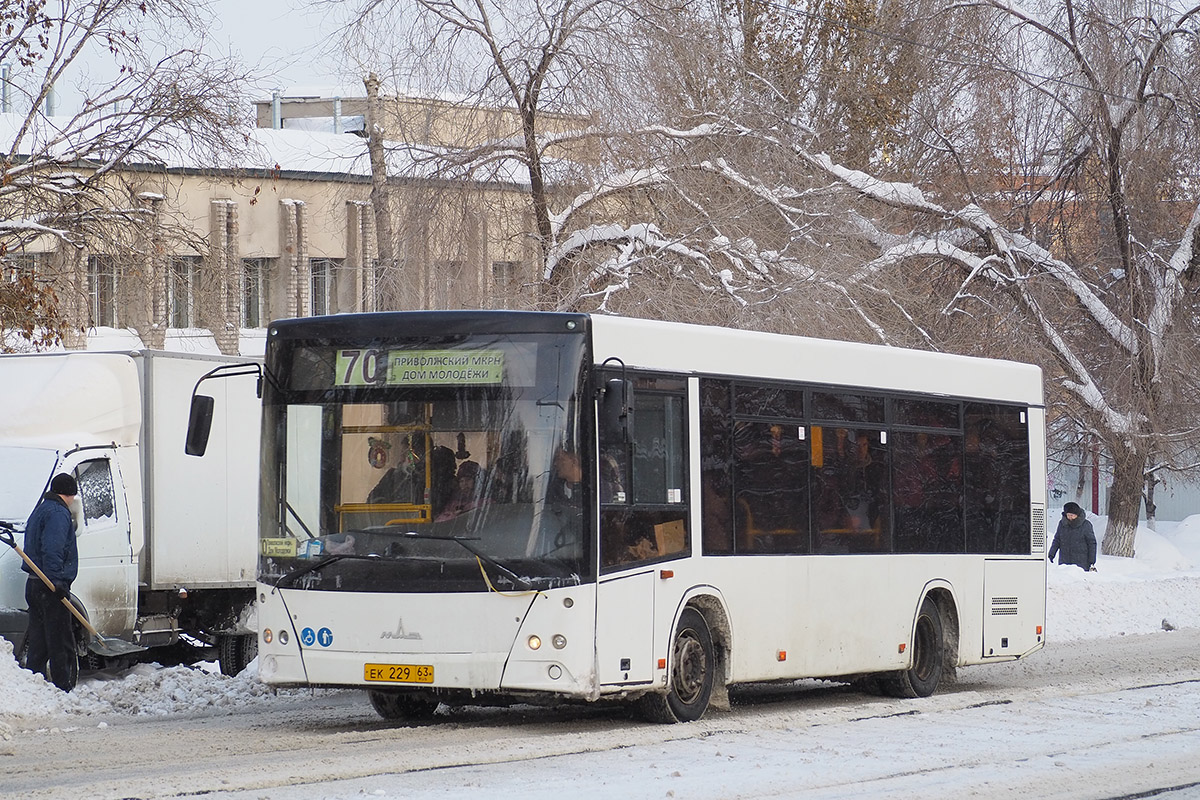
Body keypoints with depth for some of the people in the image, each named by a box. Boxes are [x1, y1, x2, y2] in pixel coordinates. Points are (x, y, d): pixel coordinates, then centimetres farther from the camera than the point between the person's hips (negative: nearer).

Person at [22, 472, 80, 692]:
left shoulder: (40, 511, 21)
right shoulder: (59, 513, -11)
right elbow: (52, 552, -23)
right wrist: (58, 582, -27)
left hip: (34, 583, 10)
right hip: (51, 589, -10)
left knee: (38, 645, 10)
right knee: (61, 646, -5)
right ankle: (63, 690, -4)